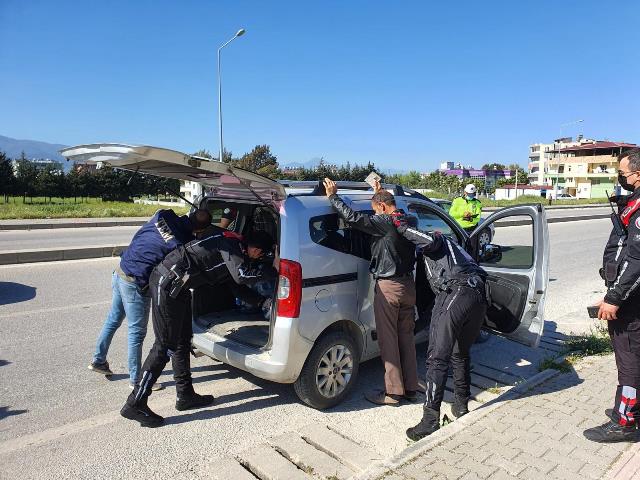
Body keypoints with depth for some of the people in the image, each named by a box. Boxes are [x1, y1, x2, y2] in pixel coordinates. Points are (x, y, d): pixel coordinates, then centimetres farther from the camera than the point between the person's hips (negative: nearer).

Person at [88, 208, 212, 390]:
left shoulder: (163, 215, -6)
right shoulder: (184, 243, -22)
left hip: (120, 271, 8)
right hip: (135, 284, -8)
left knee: (113, 320, 24)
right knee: (137, 333, 6)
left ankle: (98, 360, 40)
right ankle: (136, 379, 19)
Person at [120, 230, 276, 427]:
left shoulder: (234, 249, 16)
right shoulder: (231, 243, -13)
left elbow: (239, 288, 16)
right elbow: (242, 276, -24)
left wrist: (264, 302, 6)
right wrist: (266, 272, -7)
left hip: (177, 286, 11)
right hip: (167, 282, -11)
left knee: (182, 342, 16)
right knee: (165, 345, -6)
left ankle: (185, 395, 27)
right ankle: (135, 404, 4)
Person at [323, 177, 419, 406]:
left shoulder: (384, 222, -16)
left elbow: (353, 217, -22)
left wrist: (333, 196, -9)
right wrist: (380, 193, 35)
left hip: (388, 286, -8)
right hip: (408, 284, 8)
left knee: (388, 339, 2)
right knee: (406, 336, 15)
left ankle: (393, 392, 11)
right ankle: (410, 388, 24)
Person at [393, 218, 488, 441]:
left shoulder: (439, 239, 15)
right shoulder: (450, 246, 39)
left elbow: (431, 241, -9)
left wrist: (403, 227, 0)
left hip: (455, 295, -9)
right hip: (479, 296, 9)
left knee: (437, 359, -8)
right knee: (461, 354, 23)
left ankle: (431, 420, -8)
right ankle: (461, 406, 31)